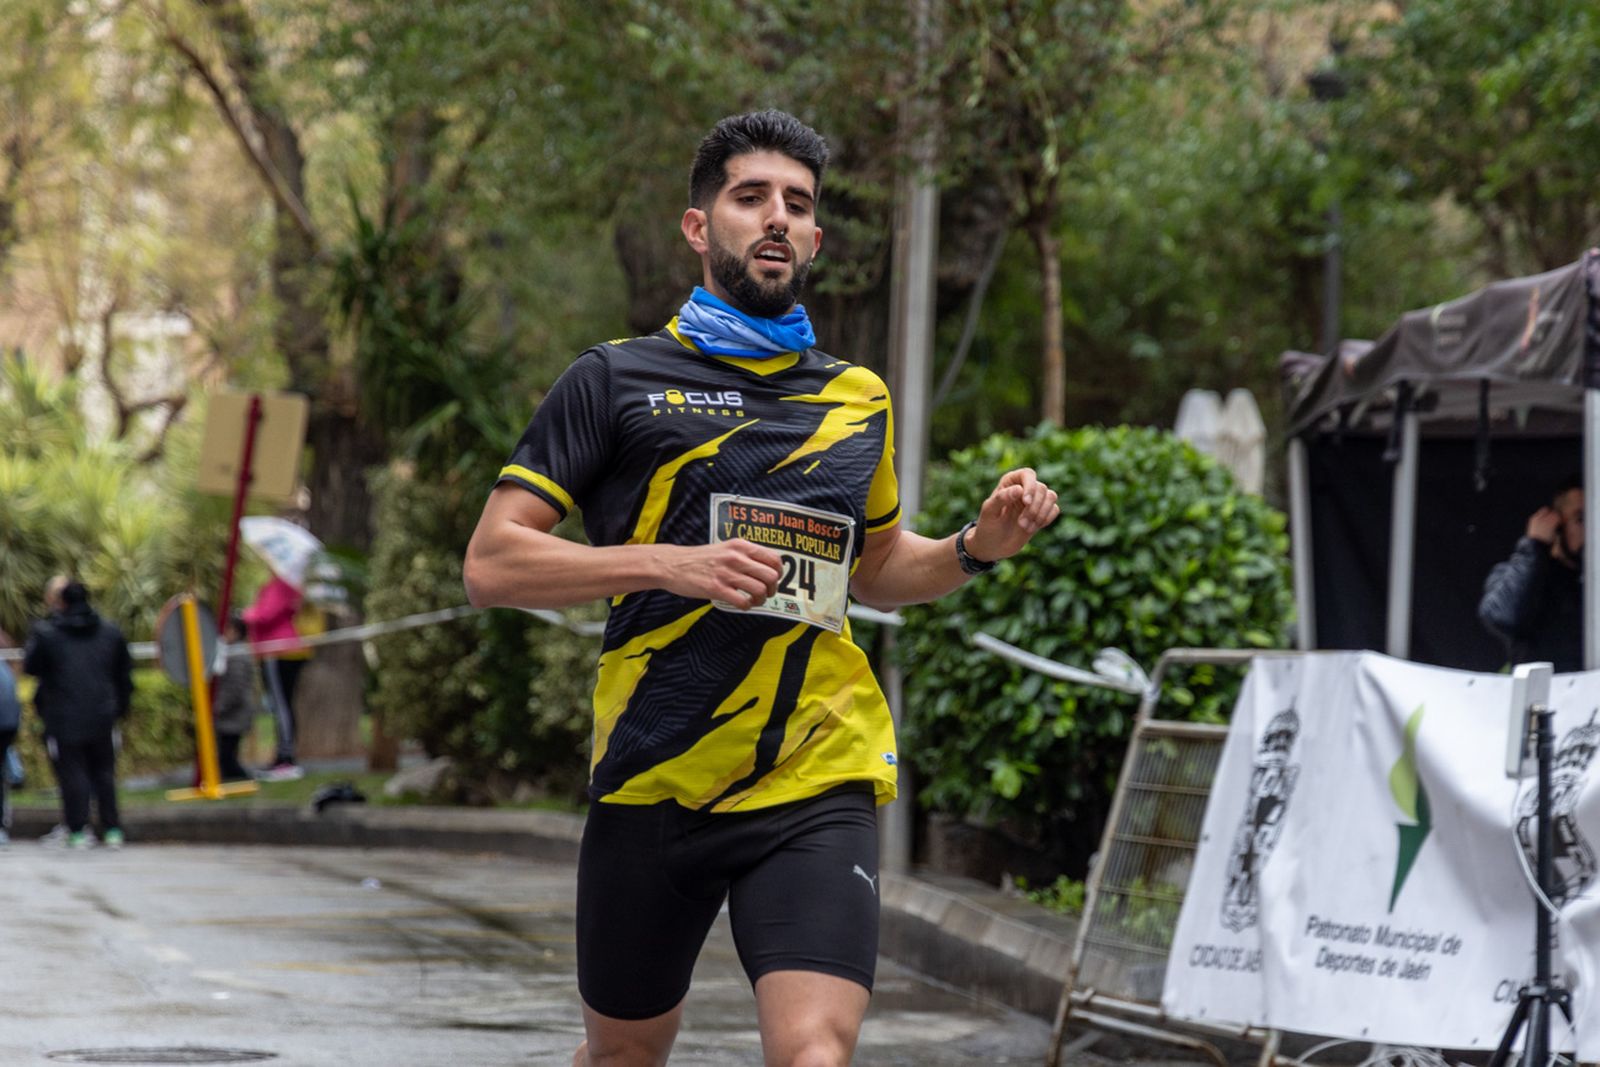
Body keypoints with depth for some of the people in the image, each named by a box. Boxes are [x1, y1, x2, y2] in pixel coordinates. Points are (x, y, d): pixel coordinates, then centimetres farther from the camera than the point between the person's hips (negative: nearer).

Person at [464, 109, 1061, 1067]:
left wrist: (976, 548, 9)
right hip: (651, 781, -1)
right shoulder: (616, 381, 2)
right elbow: (490, 564, -4)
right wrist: (668, 564, -16)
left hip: (818, 783, 1)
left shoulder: (859, 401, 14)